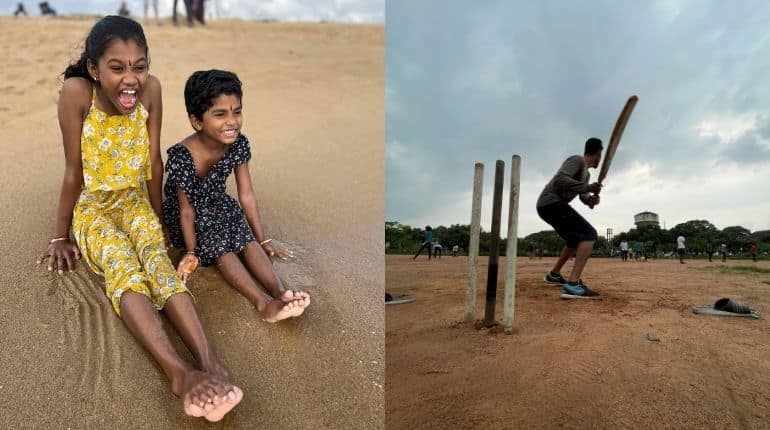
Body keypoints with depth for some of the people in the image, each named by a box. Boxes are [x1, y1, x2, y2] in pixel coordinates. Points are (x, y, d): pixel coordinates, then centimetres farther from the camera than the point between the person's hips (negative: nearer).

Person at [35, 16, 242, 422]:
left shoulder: (151, 88, -14)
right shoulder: (76, 92, -21)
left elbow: (154, 163, -5)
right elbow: (73, 171, -14)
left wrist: (157, 218, 5)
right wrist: (60, 237, -5)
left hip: (135, 203, 2)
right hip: (92, 208, -2)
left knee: (157, 256, -28)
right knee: (121, 264, -31)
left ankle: (209, 361, -46)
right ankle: (179, 372, -48)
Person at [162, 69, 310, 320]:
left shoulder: (238, 144, -16)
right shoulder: (181, 157, -30)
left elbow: (247, 195, -10)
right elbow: (187, 209, -21)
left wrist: (262, 240, -7)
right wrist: (192, 253, -17)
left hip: (218, 205, 4)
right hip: (184, 214, -4)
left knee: (246, 237, -23)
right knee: (219, 244, -28)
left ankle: (280, 293, -38)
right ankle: (263, 303, -42)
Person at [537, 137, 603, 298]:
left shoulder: (586, 173, 24)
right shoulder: (578, 160, -7)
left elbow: (582, 195, 20)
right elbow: (559, 180, -22)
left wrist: (590, 199, -3)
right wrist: (587, 187, -26)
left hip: (547, 207, 11)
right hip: (552, 202, -11)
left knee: (577, 240, 24)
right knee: (589, 234, -19)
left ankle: (554, 274, 35)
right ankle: (573, 284, -32)